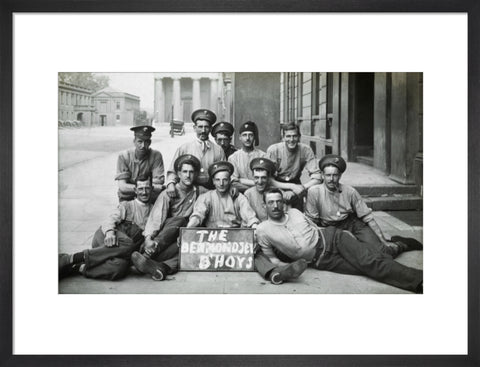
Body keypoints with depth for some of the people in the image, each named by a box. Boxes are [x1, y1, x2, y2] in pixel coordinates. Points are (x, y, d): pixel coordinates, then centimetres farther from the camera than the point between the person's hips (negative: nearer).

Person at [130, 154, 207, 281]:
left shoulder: (200, 192, 13)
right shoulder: (168, 194, 2)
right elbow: (156, 217, -12)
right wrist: (148, 237, -27)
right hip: (165, 232, -2)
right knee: (180, 221, -33)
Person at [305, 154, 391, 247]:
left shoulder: (350, 192, -9)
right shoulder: (313, 192, -14)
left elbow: (367, 217, -7)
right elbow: (311, 221, -6)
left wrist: (384, 241, -9)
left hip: (352, 224, 0)